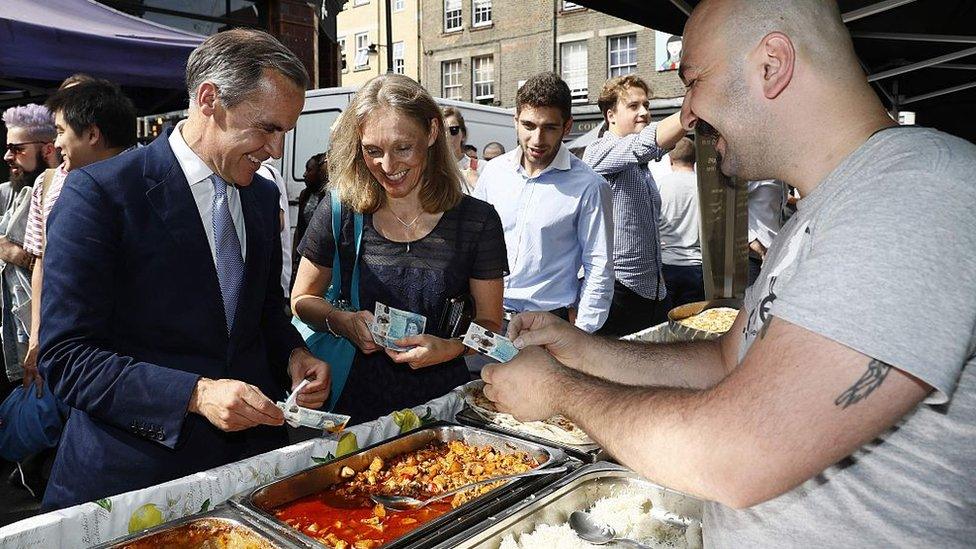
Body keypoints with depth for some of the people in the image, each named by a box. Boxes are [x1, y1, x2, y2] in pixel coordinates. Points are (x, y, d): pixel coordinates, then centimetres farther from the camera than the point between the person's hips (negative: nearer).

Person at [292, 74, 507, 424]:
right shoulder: (340, 210, -3)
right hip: (356, 398, 1)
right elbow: (302, 299, 8)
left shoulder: (477, 221, -4)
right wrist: (341, 322, -12)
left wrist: (449, 348, -16)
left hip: (438, 399, 0)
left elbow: (489, 323, 3)